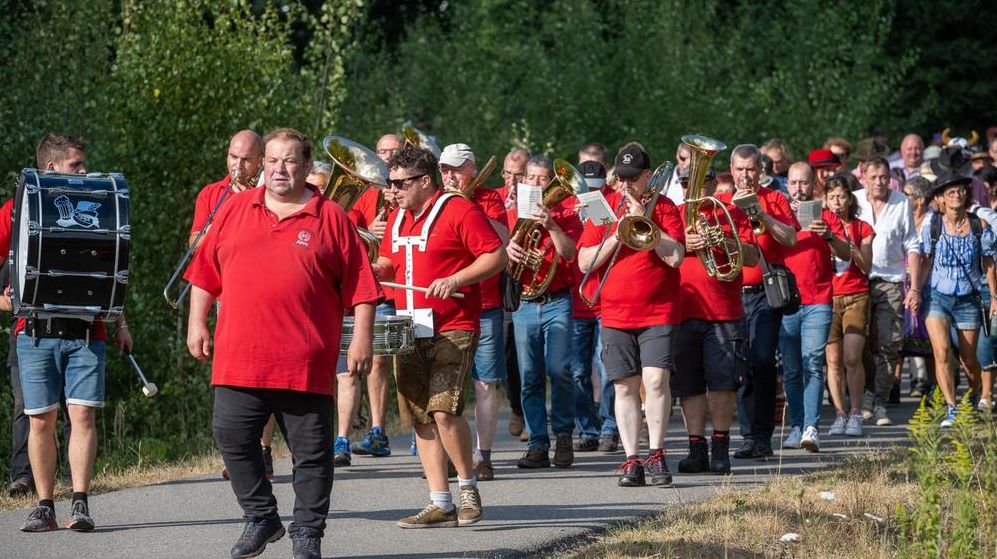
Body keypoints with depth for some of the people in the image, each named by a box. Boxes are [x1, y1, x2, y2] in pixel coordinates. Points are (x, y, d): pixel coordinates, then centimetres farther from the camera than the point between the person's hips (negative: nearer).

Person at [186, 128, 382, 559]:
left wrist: (362, 337, -3)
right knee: (231, 437, -1)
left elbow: (360, 285, 2)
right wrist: (196, 323, 10)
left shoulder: (331, 219, 3)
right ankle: (260, 517, 16)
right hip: (238, 357, 2)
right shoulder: (234, 210, 11)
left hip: (306, 362, -2)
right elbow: (205, 272, 16)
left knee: (311, 451, 3)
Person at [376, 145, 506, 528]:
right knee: (421, 419, 4)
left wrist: (456, 279, -22)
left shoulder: (459, 211, -8)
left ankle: (468, 487, 0)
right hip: (410, 333, 8)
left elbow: (496, 256, -10)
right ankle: (440, 505, 8)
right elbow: (388, 262, 28)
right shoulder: (398, 219, 16)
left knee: (444, 411, -19)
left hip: (453, 330, -8)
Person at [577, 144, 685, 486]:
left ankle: (656, 455, -7)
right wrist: (618, 234, -10)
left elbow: (675, 256, -12)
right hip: (615, 314, 3)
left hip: (659, 313, -2)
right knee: (625, 387, 3)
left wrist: (643, 219, -13)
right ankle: (631, 460, 6)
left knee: (655, 379, -14)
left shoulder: (663, 207, 2)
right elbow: (584, 262, 2)